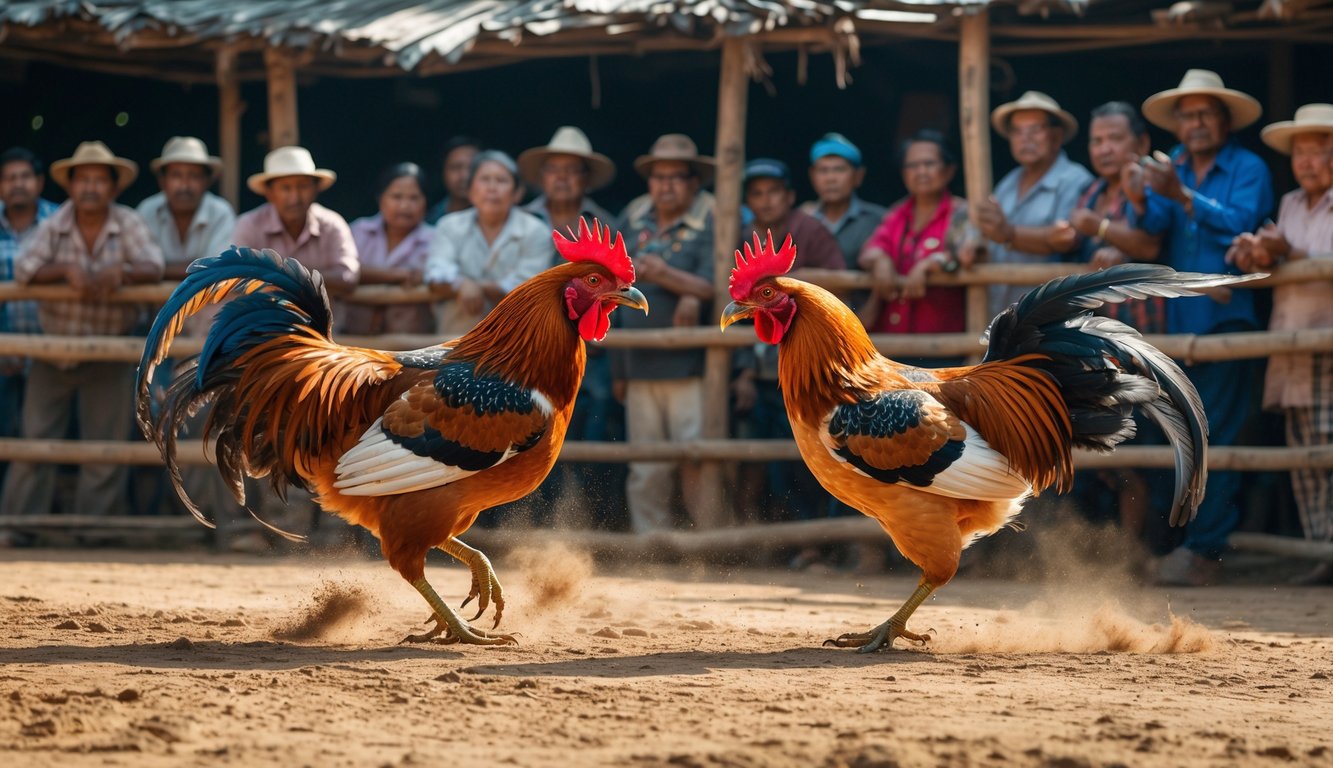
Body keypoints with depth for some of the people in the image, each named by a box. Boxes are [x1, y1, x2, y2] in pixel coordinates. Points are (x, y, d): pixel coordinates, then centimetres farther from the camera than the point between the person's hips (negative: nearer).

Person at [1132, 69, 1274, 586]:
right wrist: (1140, 203, -20)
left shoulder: (1248, 169, 2)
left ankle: (1205, 548, -9)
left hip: (1226, 317, -5)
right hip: (1178, 321, 5)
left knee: (1214, 437, -9)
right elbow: (1155, 226, 2)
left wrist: (1183, 197, -24)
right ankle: (1170, 536, 6)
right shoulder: (1171, 169, 15)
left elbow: (1240, 223, -14)